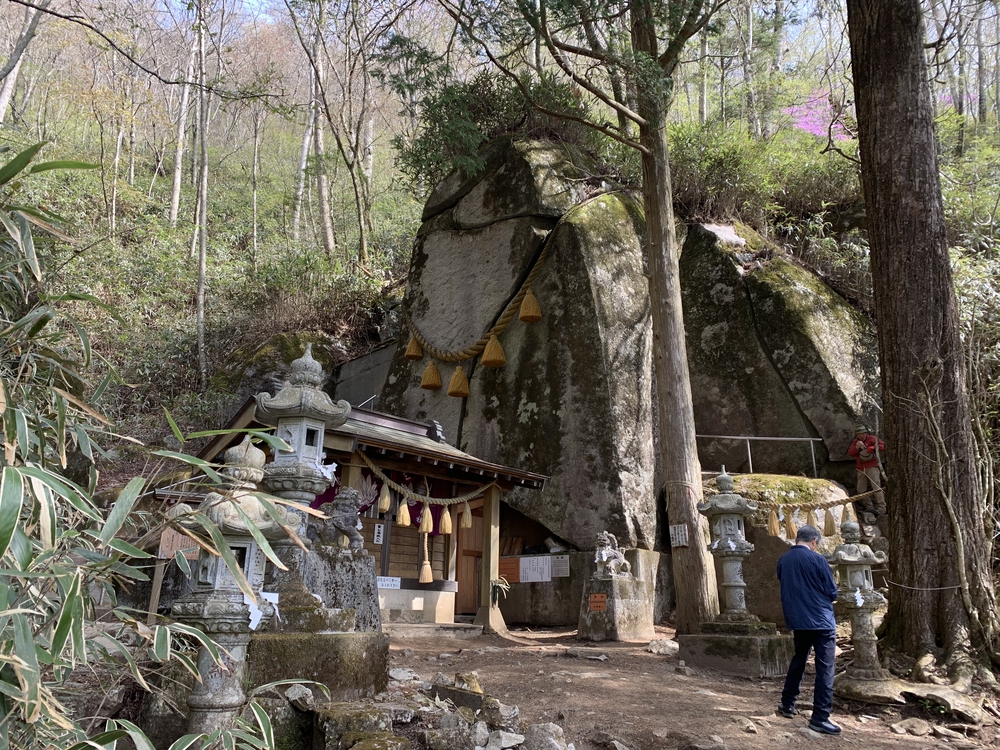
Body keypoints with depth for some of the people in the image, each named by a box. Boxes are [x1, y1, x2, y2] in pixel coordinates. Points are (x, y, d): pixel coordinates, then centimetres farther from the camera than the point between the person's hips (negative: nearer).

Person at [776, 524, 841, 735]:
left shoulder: (783, 561, 2)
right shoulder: (817, 560, -13)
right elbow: (832, 593, -6)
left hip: (797, 621, 6)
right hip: (821, 621, -6)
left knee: (798, 661, 22)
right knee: (825, 670, -1)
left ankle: (787, 704, 28)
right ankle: (820, 718, -2)